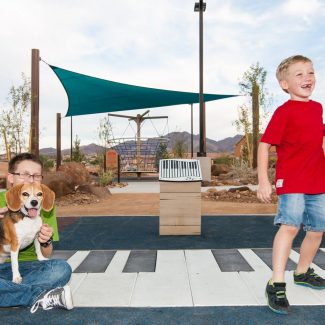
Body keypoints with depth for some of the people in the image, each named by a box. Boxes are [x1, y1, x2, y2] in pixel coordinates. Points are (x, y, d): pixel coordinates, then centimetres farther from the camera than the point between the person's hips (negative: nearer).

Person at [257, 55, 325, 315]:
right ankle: (277, 285, -15)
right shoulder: (284, 112, -11)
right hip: (291, 181, -7)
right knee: (290, 226, -21)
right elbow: (264, 145, -16)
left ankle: (303, 272, 37)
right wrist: (263, 181, -22)